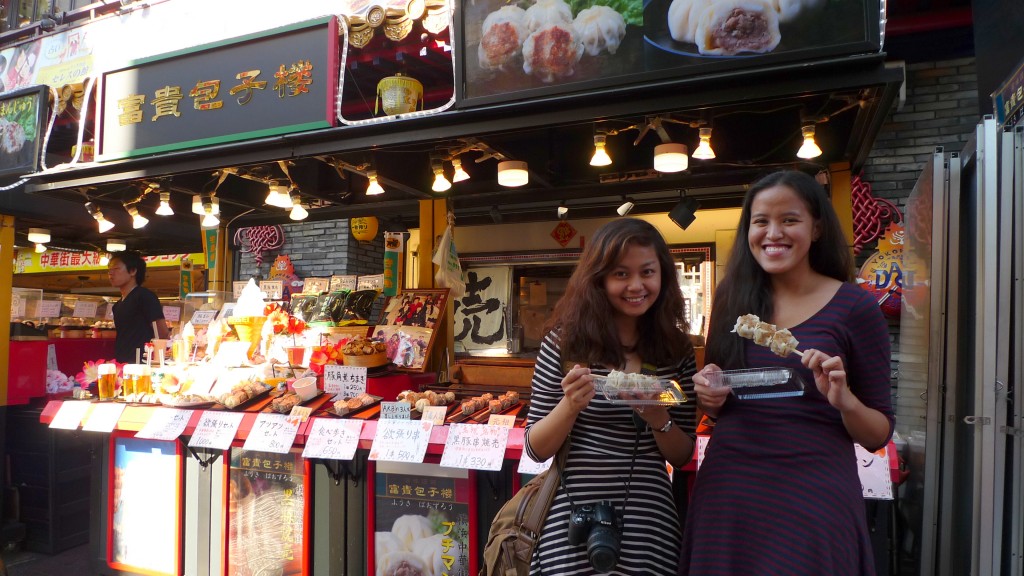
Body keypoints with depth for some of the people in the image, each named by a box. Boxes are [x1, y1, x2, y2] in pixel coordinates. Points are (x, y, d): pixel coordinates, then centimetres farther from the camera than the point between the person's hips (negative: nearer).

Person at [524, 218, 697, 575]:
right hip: (574, 520, -2)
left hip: (648, 523, 3)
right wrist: (570, 405, -23)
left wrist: (659, 420, -16)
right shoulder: (565, 342, -10)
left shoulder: (676, 349, -1)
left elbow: (682, 457, 4)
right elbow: (536, 450, -5)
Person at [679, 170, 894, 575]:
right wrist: (708, 396, -9)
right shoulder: (732, 299, 2)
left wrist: (845, 401, -20)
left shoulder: (855, 307, -6)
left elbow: (878, 435, 0)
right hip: (727, 492, 3)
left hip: (812, 498, -3)